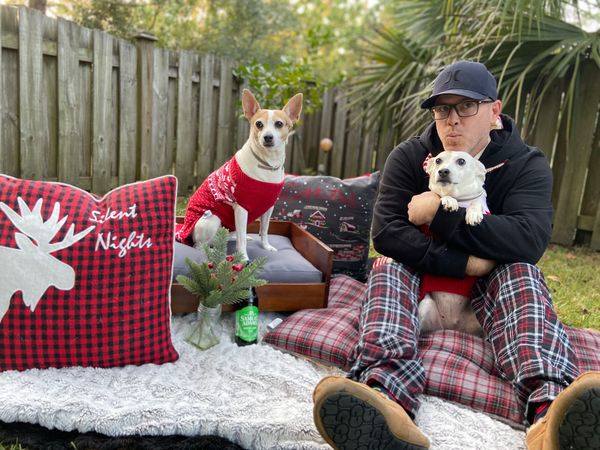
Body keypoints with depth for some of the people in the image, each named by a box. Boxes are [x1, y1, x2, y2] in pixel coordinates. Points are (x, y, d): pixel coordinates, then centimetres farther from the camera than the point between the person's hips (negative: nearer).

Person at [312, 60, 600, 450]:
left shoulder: (528, 165, -5)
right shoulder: (408, 157, -4)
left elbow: (531, 240, -25)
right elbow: (385, 233, -18)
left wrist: (441, 214, -26)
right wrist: (461, 263, -26)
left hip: (493, 285, 1)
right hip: (418, 276, 0)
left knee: (521, 271, -30)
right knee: (390, 267, -30)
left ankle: (551, 411, -57)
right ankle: (386, 399, -60)